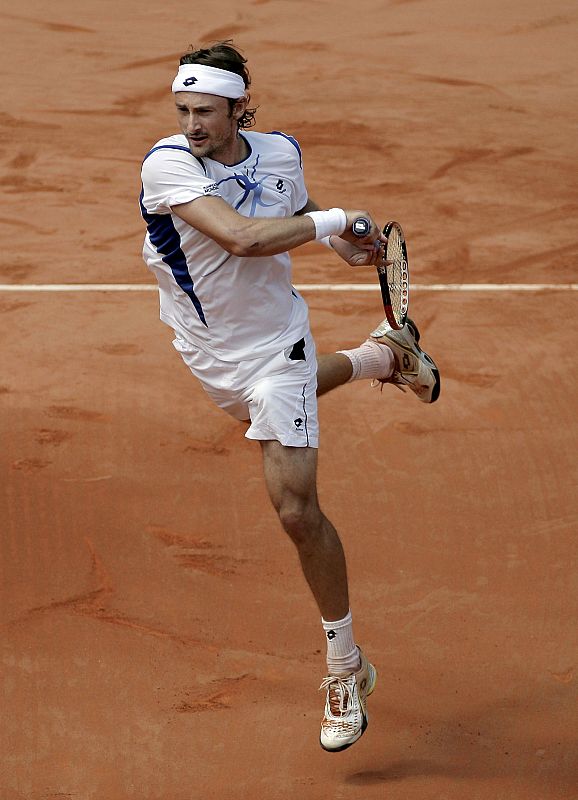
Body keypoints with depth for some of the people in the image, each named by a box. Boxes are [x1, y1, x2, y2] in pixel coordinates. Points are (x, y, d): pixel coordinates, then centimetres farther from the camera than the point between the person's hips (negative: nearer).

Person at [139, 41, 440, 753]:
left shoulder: (280, 153, -12)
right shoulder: (167, 164, -25)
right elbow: (242, 237, -39)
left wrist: (336, 239, -4)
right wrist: (334, 220, -29)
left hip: (272, 342, -1)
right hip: (206, 352, 2)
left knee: (295, 508, -10)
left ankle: (345, 666, 5)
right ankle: (380, 357, 62)